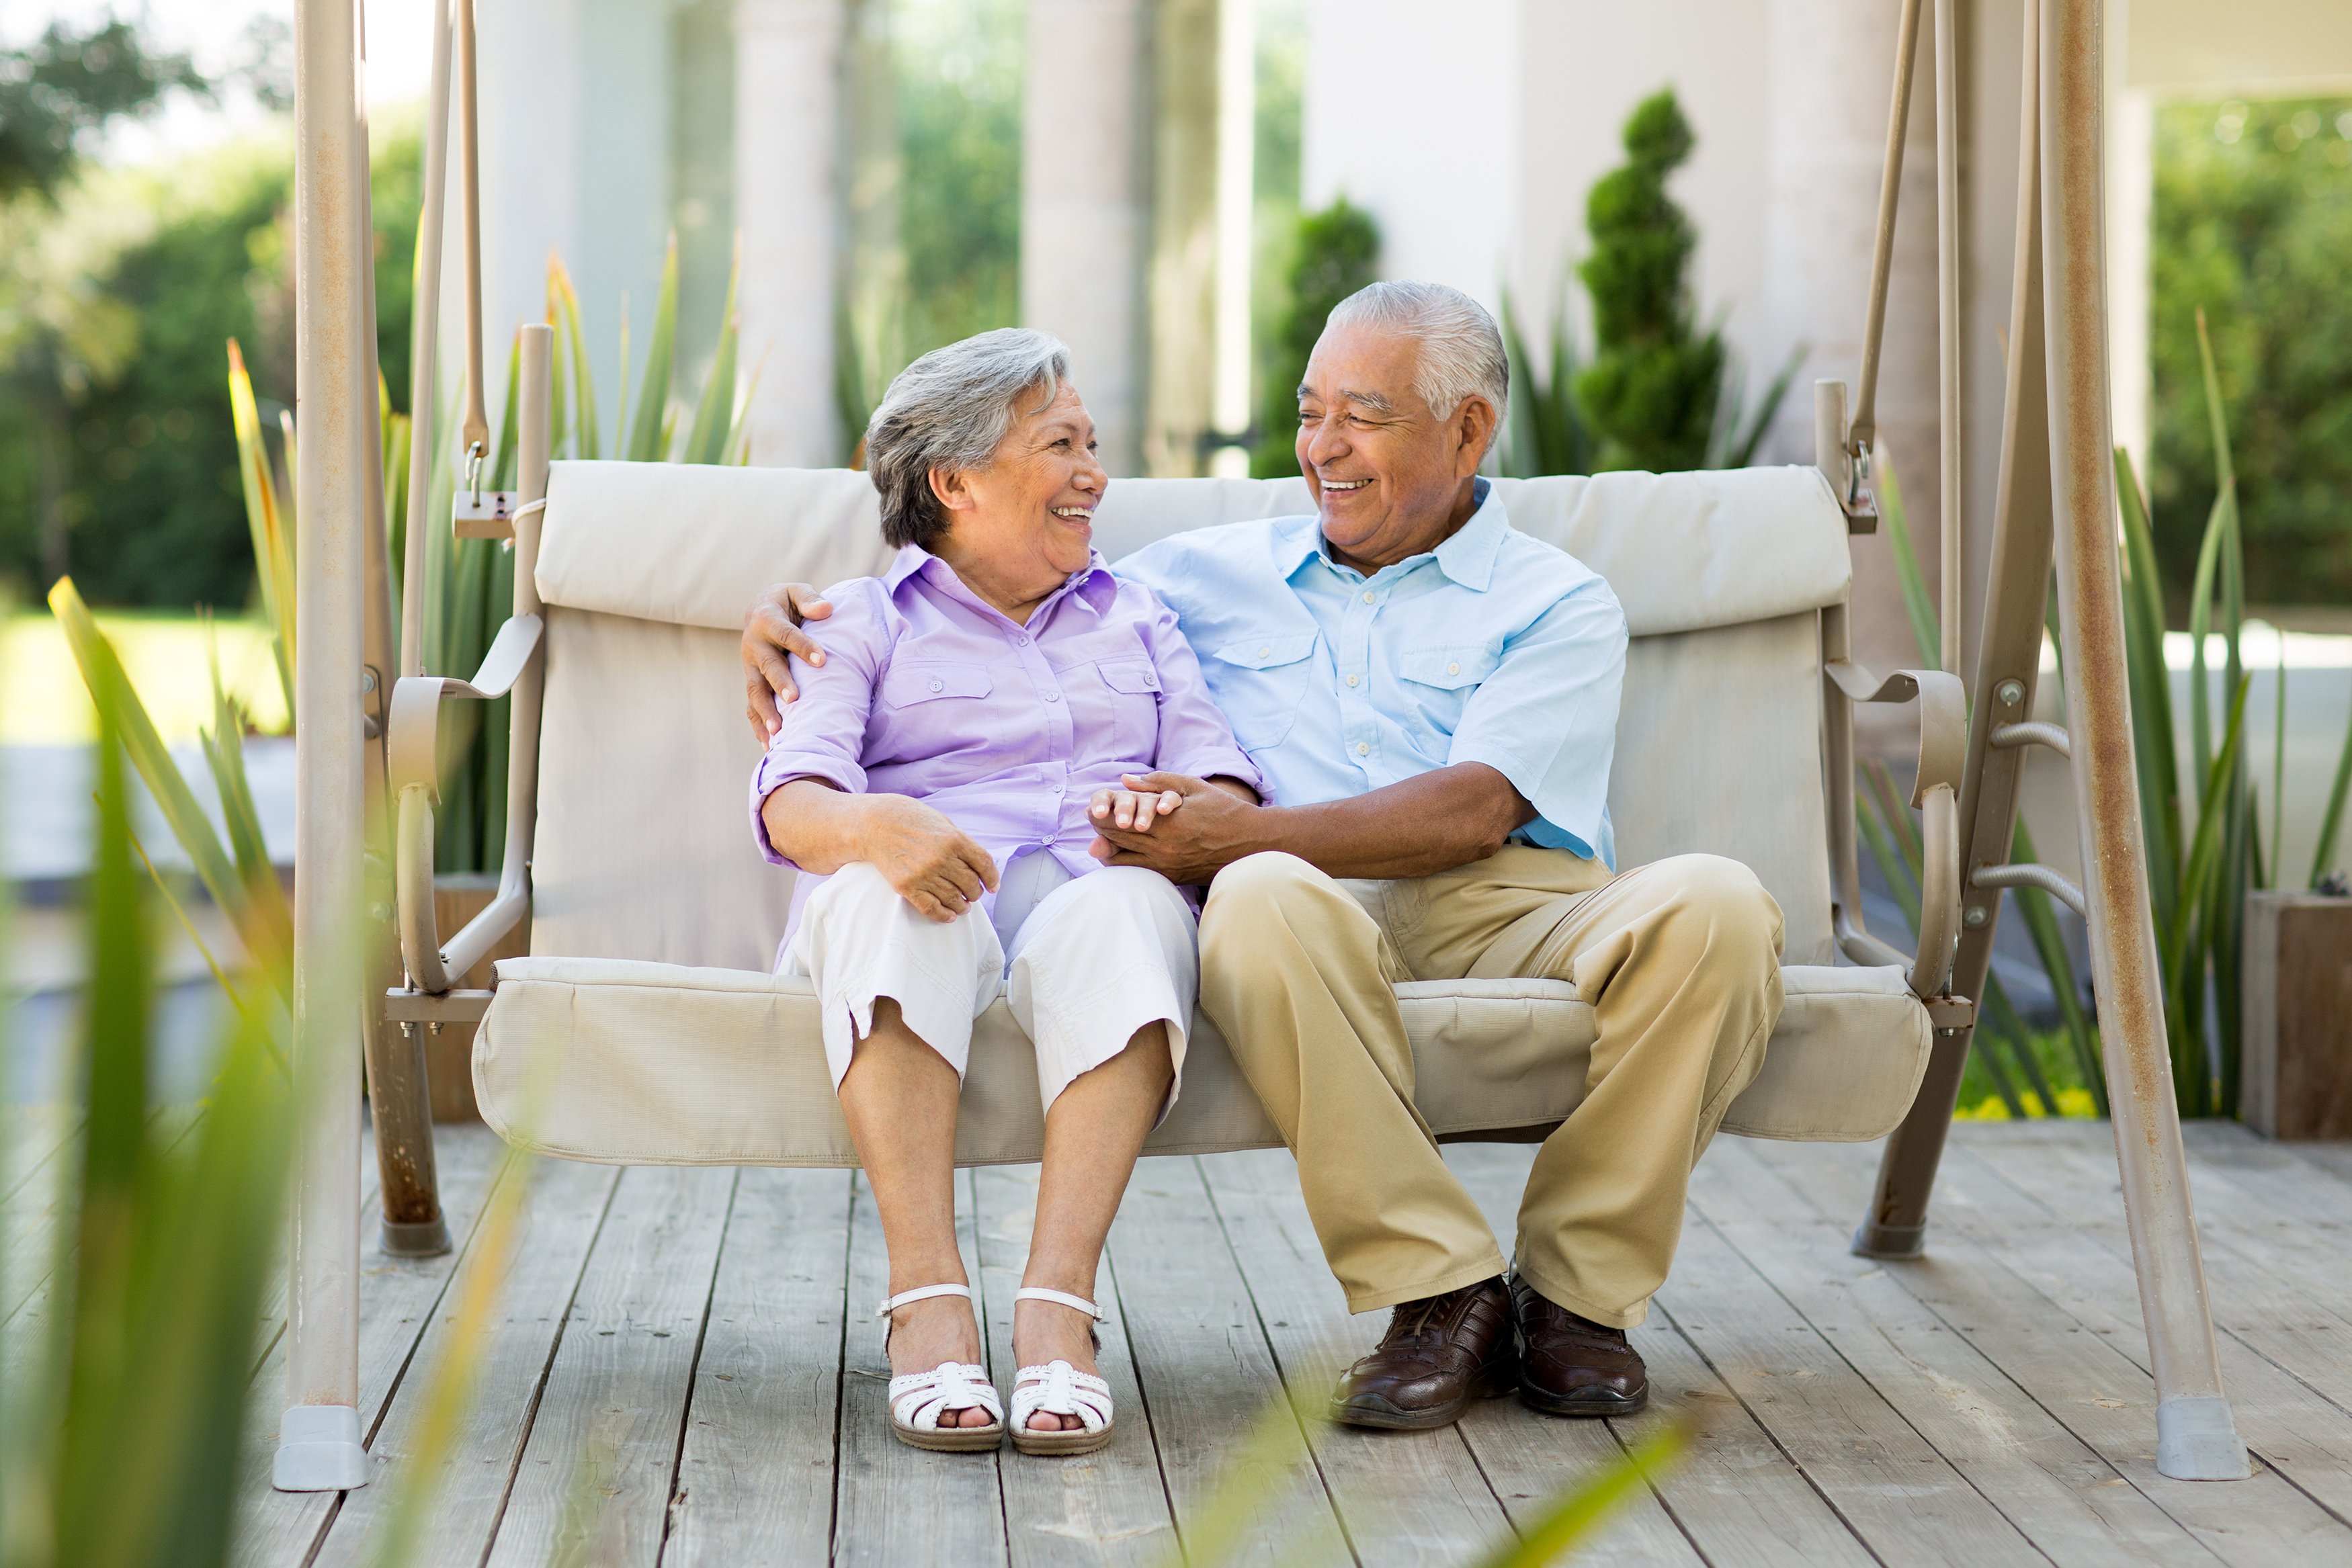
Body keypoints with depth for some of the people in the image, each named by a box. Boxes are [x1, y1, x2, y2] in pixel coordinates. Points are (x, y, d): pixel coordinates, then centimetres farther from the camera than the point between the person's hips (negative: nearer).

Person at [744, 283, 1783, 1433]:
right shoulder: (1216, 577, 25)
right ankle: (1439, 1293, -24)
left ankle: (1580, 1290, -13)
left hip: (1519, 914, 0)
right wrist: (803, 612, 12)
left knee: (1714, 905, -32)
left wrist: (1236, 836, -15)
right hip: (1328, 922, 0)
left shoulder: (1557, 605, 13)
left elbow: (1476, 809, -4)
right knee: (1264, 899, -37)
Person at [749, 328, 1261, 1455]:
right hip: (920, 911, -1)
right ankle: (928, 1299, -44)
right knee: (879, 892, -38)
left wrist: (1174, 804, -12)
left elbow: (1232, 791, 15)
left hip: (1087, 902, 1)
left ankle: (1056, 1307, -45)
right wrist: (880, 825, -25)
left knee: (1130, 903, -36)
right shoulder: (863, 622, 20)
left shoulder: (1138, 618, 29)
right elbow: (791, 802, 0)